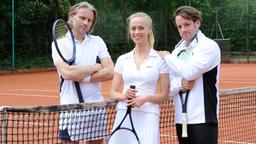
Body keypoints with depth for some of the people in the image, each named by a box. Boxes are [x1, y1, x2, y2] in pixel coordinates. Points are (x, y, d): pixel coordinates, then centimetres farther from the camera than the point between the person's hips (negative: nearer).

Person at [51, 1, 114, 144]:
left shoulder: (97, 41, 6)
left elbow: (110, 72, -6)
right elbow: (67, 73, -18)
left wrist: (82, 78, -14)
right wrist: (95, 67, -8)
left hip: (95, 105, 3)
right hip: (71, 106, -3)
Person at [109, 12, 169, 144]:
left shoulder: (160, 59, 3)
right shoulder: (122, 59, 11)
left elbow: (164, 95, 2)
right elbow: (113, 93, 12)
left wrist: (146, 98, -15)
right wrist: (124, 96, -9)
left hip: (148, 116, -2)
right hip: (123, 114, 3)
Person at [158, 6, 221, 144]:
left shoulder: (209, 46, -6)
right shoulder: (178, 49, 14)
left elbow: (189, 72, -20)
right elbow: (168, 86, 11)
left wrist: (168, 57, -4)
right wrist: (180, 84, -11)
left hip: (203, 119, -7)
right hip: (181, 119, 7)